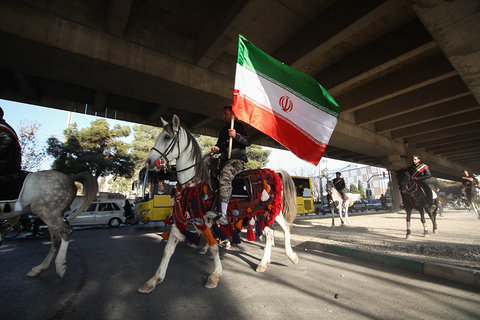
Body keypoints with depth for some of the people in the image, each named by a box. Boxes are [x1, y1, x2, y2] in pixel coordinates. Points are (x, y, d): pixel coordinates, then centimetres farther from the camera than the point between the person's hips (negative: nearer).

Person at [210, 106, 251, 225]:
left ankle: (223, 214, -39)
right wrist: (216, 149, 7)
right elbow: (220, 145, 31)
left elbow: (248, 142, -1)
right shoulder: (223, 130, 27)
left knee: (225, 175, -34)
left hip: (238, 159, -8)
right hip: (224, 160, 8)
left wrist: (236, 135, -16)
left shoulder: (240, 125, 8)